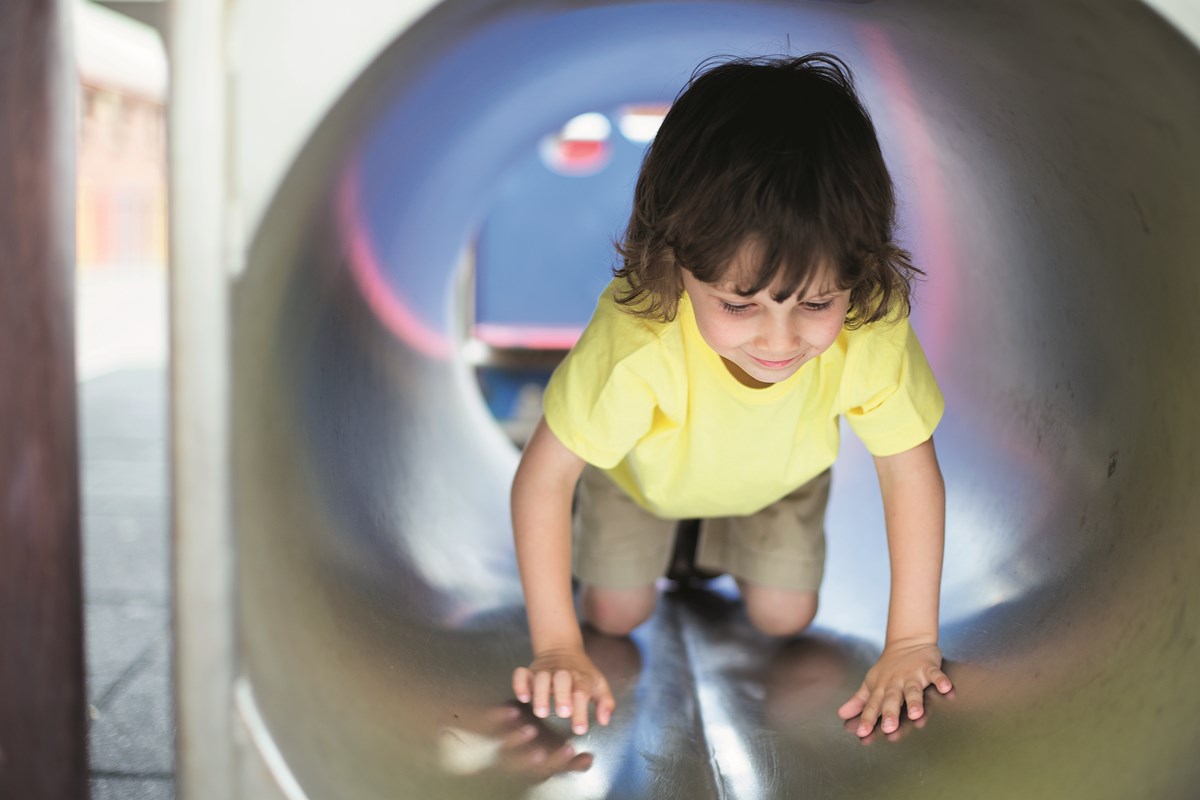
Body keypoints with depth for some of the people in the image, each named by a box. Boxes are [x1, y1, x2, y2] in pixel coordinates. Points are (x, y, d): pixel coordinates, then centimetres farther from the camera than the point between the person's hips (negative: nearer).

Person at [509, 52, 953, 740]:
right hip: (648, 469, -1)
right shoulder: (638, 338, -49)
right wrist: (556, 647, -33)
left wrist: (912, 643, -26)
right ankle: (656, 533, 36)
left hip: (781, 474, 2)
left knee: (784, 618, 4)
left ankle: (731, 539, 35)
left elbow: (910, 474, -25)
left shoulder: (873, 328, -42)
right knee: (616, 614, 5)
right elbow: (543, 478, -35)